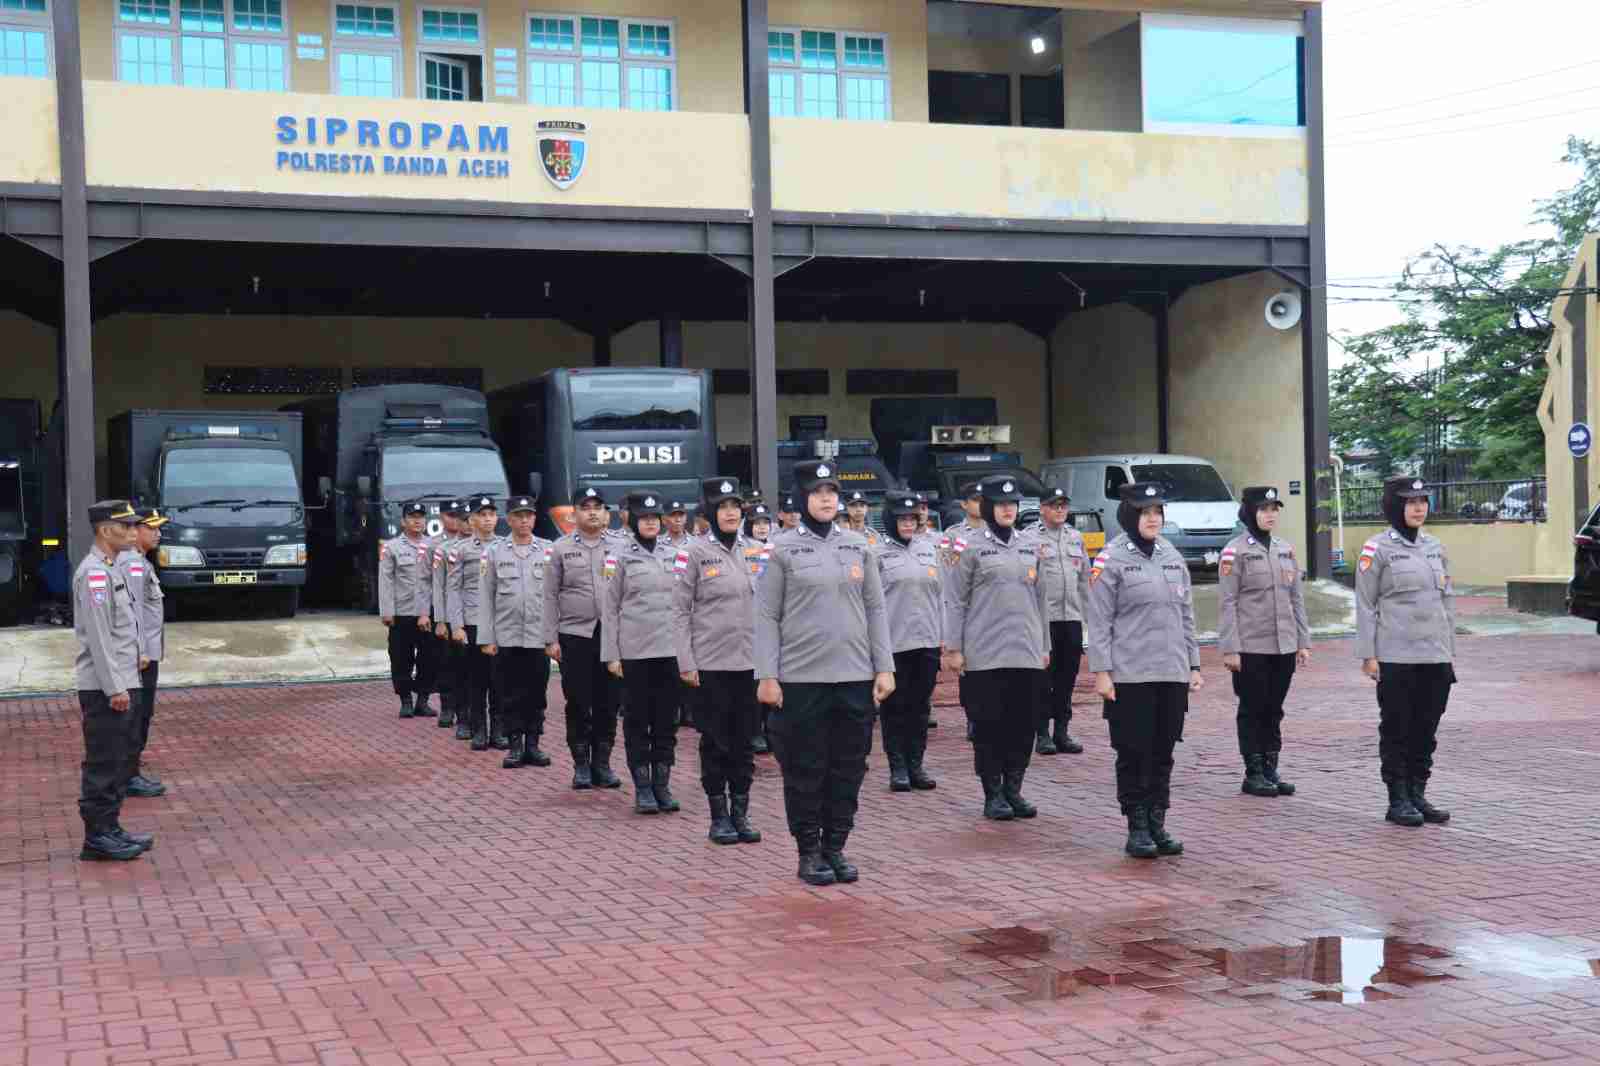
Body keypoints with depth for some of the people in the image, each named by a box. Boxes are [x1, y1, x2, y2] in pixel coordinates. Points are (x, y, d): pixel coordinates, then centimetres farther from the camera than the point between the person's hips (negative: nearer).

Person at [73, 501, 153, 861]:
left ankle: (110, 828, 22)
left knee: (118, 761, 15)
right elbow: (98, 636, -20)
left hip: (122, 684, 10)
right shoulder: (94, 573, -16)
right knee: (104, 764, -4)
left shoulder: (111, 570, 16)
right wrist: (115, 688, -21)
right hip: (105, 689, -10)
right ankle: (98, 837, 2)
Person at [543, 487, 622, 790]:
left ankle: (602, 764, 16)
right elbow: (550, 596, 4)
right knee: (578, 704, 4)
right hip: (574, 635, -1)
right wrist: (551, 639, -2)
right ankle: (581, 765, 14)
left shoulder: (619, 546, 5)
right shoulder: (561, 548, 4)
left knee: (608, 703, 6)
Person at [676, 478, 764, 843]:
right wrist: (686, 662, -9)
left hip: (752, 660, 3)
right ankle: (719, 816, 13)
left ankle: (740, 813, 18)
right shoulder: (696, 552, -3)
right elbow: (681, 610, -4)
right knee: (716, 740, 4)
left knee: (745, 740, 8)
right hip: (712, 662, -3)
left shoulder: (758, 550, 7)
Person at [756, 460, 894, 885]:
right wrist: (766, 676, -8)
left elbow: (875, 610, 10)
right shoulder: (783, 548, -1)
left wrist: (884, 667, 4)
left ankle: (836, 847, 20)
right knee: (805, 770, 3)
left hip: (855, 677, 3)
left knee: (848, 767, 8)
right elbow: (767, 616, -3)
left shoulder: (857, 546, 9)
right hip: (801, 679, -3)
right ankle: (809, 853, 15)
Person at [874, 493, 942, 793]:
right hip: (894, 642, -4)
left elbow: (939, 594, 14)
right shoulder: (879, 554, -2)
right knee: (895, 707, 3)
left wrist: (943, 636, 10)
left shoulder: (929, 548, 12)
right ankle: (898, 768, 10)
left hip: (927, 641, 4)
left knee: (920, 706, 8)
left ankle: (915, 765, 16)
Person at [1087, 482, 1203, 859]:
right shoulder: (1111, 559, -5)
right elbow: (1099, 622, -8)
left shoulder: (1173, 557, 12)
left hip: (1172, 674, 5)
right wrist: (1101, 672, -13)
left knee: (1163, 753, 9)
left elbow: (1186, 616, 16)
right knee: (1133, 754, 0)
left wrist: (1193, 665, 12)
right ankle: (1137, 829, 9)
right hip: (1130, 675, -5)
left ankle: (1157, 825, 18)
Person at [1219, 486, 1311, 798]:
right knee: (1252, 710, 2)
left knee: (1274, 710, 10)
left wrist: (1303, 641, 9)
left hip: (1284, 646, 5)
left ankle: (1271, 770, 18)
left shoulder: (1286, 549, 11)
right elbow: (1227, 603, -10)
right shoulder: (1235, 552, -7)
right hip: (1250, 647, -5)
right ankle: (1254, 774, 10)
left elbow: (1296, 598, 14)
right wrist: (1230, 649, -14)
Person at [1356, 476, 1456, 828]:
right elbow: (1365, 605, -6)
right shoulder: (1377, 549, -5)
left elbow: (1447, 601, 16)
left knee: (1426, 730, 9)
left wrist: (1450, 651, 13)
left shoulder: (1435, 547, 12)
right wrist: (1368, 655, -10)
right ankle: (1398, 801, 9)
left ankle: (1418, 795, 19)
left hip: (1435, 657, 5)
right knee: (1397, 730, 2)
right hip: (1396, 657, -5)